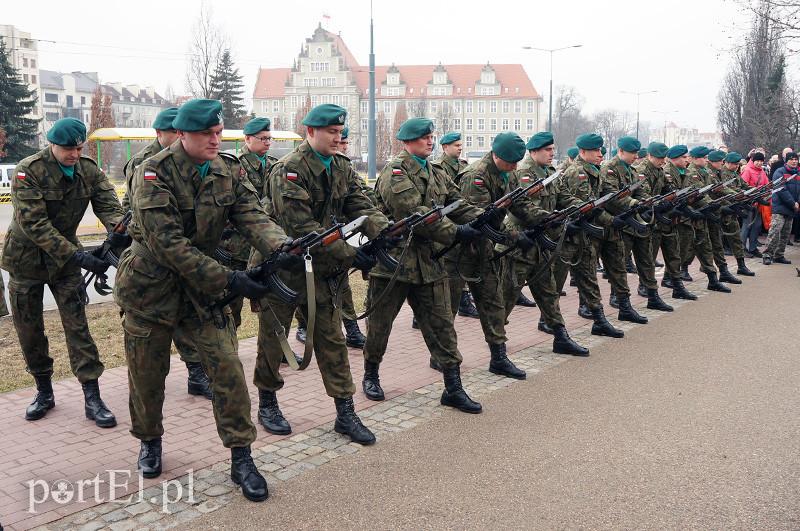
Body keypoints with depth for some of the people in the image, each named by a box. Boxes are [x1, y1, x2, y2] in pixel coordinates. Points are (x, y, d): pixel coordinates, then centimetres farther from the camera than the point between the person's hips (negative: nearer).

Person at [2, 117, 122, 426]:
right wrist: (78, 256, -35)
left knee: (76, 323, -5)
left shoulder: (89, 171, -6)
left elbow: (108, 204, -18)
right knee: (28, 329, 7)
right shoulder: (28, 171, -20)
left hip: (65, 256, 2)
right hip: (26, 258, -2)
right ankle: (44, 392, 25)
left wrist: (119, 231, -42)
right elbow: (33, 224, -27)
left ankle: (92, 398, -2)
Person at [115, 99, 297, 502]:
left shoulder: (229, 172, -2)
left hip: (203, 286, 3)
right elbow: (166, 242, -25)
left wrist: (281, 247, -37)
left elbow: (252, 217, -14)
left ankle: (241, 458, 5)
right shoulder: (154, 173, -18)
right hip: (151, 286, -3)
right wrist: (228, 279, -30)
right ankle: (149, 441, 38)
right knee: (147, 374, 11)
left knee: (227, 367, -7)